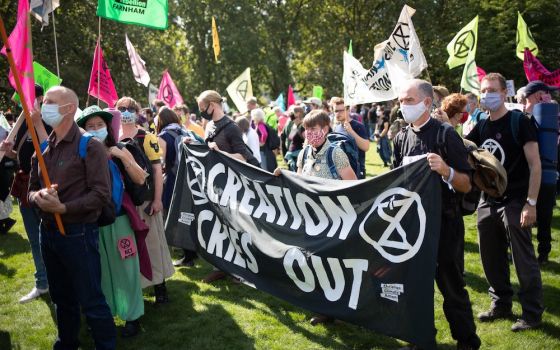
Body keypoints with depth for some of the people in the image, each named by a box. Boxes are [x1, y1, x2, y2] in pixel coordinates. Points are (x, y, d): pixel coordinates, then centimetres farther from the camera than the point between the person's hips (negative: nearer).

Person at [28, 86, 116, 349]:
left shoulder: (89, 146, -11)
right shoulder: (44, 148, 9)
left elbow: (101, 194, -17)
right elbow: (32, 189, 13)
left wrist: (64, 207, -24)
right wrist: (37, 197, -10)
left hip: (78, 233, -7)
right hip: (47, 231, 7)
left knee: (91, 301, 0)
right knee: (61, 297, 22)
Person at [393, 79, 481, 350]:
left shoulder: (445, 135, -11)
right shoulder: (401, 138, 6)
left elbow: (466, 185, -13)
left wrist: (446, 171, -30)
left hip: (443, 221, -6)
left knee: (450, 285, 1)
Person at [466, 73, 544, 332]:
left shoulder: (519, 123, -9)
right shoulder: (482, 127, 9)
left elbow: (535, 165, -12)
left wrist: (531, 203, -17)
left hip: (515, 202, -6)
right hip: (488, 202, 6)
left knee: (524, 261, 1)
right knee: (491, 259, 13)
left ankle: (532, 314, 14)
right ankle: (501, 305, 30)